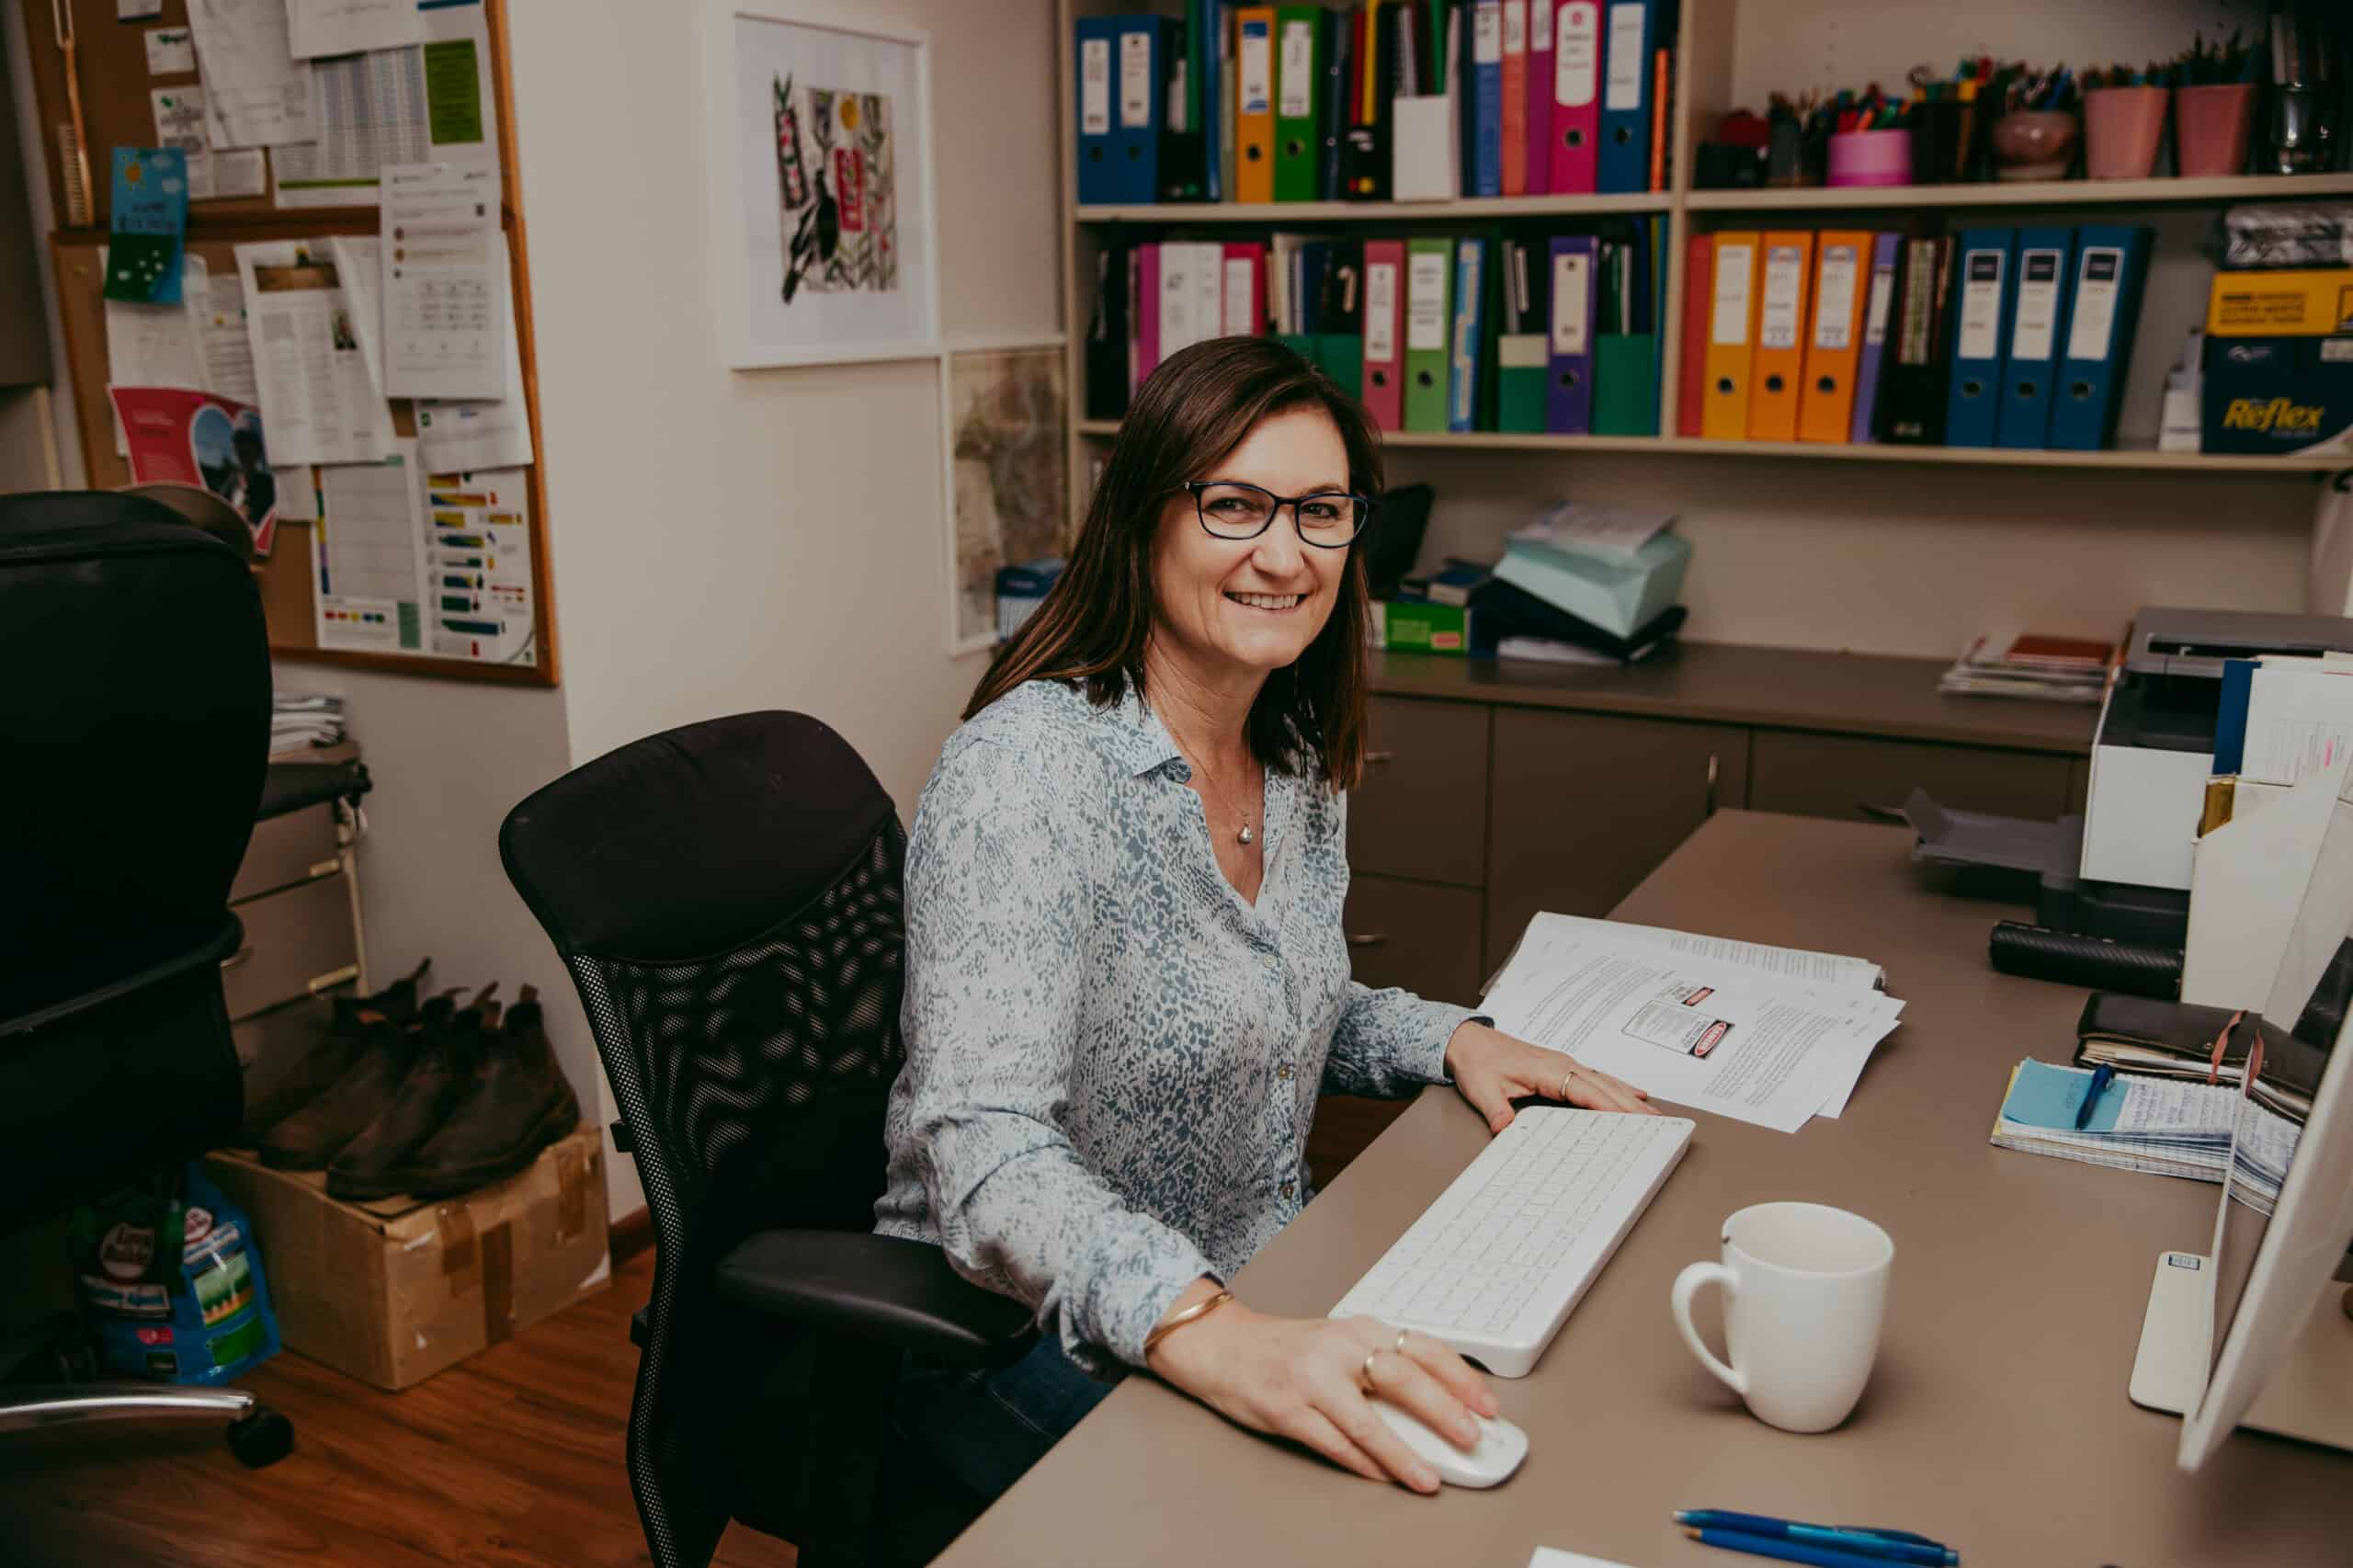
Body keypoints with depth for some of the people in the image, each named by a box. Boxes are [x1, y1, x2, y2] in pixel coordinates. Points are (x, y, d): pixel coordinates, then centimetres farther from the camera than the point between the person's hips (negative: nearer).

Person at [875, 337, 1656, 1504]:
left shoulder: (1302, 762, 3)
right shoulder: (1021, 769, -22)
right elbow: (987, 1150, -32)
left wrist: (1450, 1038, 0)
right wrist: (1205, 1332, -47)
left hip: (1265, 1279, 7)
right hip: (1034, 1337, -7)